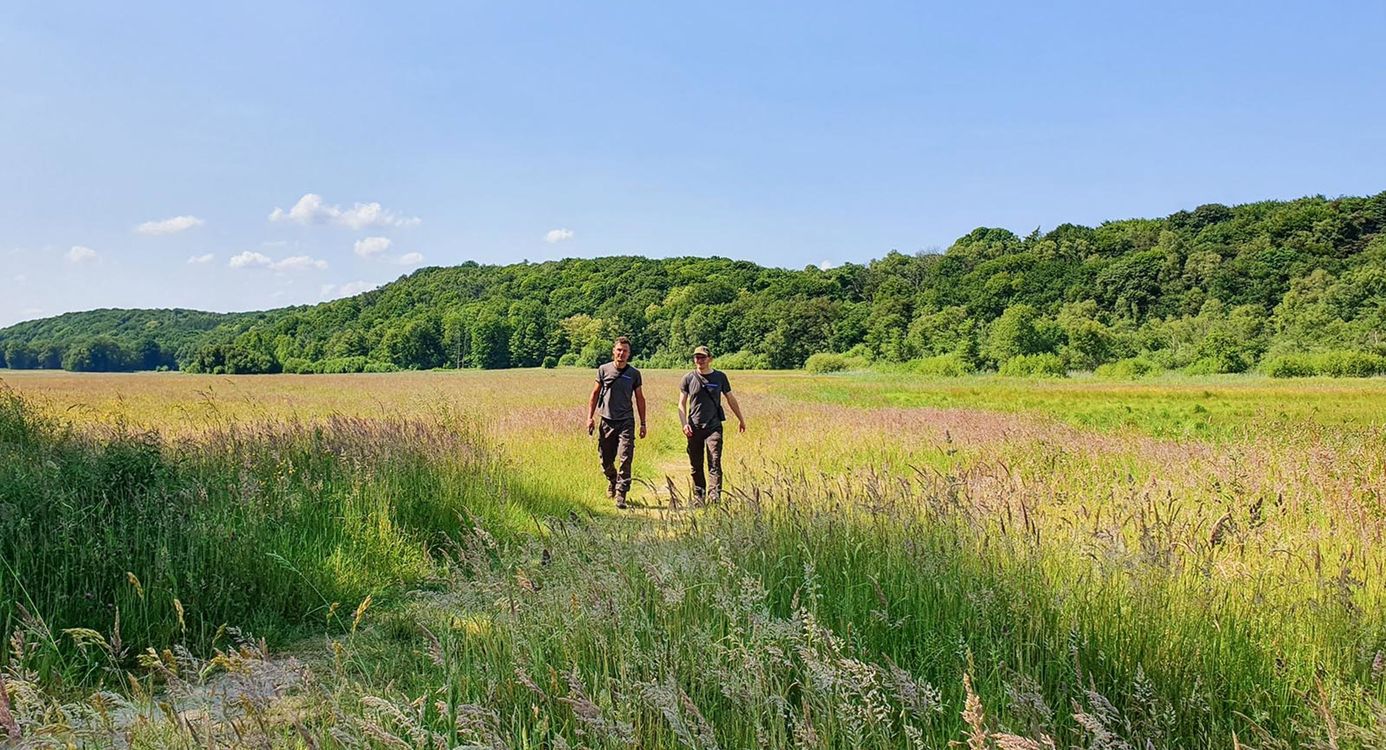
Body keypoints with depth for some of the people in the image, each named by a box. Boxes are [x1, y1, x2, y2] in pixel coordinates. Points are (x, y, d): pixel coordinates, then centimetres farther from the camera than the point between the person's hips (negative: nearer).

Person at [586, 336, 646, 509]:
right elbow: (595, 394, 8)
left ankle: (621, 496, -5)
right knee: (606, 459, 10)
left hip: (626, 422, -1)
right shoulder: (603, 370, 2)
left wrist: (643, 423, 8)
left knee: (625, 460, -9)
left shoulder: (634, 373, 2)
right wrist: (590, 417, 2)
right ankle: (612, 480, 41)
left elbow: (640, 398, 9)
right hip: (607, 421, 1)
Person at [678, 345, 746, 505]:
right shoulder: (688, 378, 4)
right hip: (694, 428, 1)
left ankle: (714, 496, -16)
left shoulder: (720, 377, 5)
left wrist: (741, 420, 21)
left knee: (714, 463, -11)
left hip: (714, 426, -1)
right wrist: (684, 424, -7)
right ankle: (698, 496, 20)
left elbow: (731, 399, 16)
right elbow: (681, 404, 7)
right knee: (695, 465, 7)